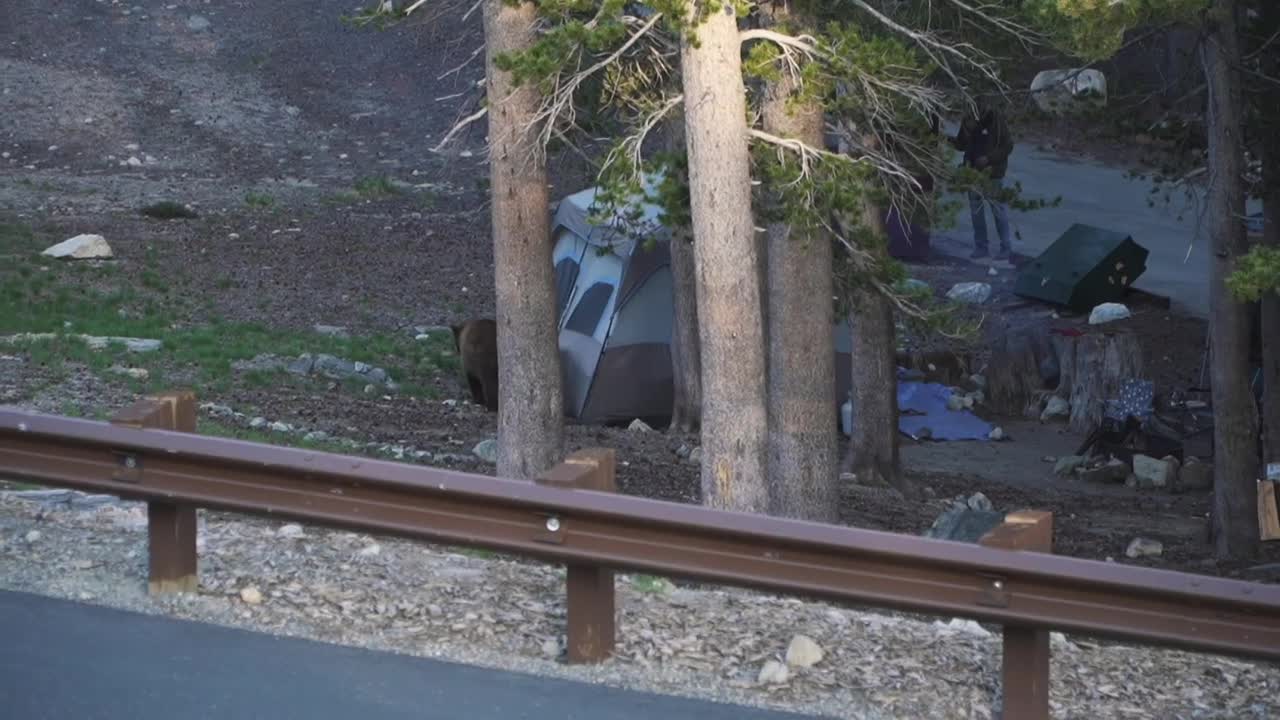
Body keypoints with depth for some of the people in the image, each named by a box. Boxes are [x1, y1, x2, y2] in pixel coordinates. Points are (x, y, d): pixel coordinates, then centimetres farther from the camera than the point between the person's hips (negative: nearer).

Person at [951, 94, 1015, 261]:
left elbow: (1008, 146, -10)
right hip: (973, 172, 5)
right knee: (976, 210, 11)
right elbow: (962, 144, 8)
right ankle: (981, 246, 21)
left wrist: (989, 158, -20)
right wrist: (952, 140, -14)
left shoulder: (997, 121, -13)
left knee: (999, 209, 0)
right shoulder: (970, 120, -1)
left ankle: (1005, 247, 9)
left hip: (992, 172, -5)